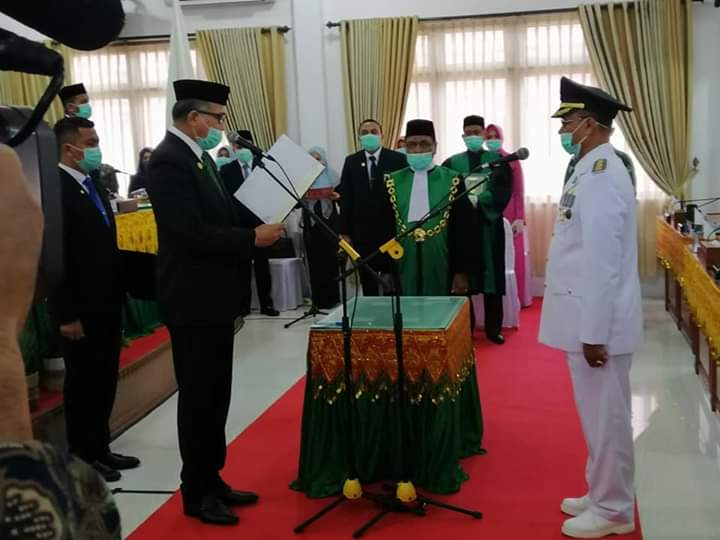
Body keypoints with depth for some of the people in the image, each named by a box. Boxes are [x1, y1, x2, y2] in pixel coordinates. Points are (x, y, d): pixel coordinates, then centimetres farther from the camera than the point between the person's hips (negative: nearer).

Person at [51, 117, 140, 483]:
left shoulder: (94, 186, 11)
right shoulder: (55, 189, -17)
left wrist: (117, 297, 12)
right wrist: (66, 315, -19)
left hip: (106, 304, 8)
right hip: (81, 310, -8)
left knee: (105, 380, 16)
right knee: (83, 382, 5)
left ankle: (100, 448, 29)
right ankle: (82, 456, 20)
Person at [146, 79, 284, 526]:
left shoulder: (200, 156, 12)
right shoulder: (169, 160, -18)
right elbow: (191, 233, -25)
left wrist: (259, 226, -1)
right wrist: (253, 238, -20)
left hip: (215, 295, 9)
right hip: (194, 299, -9)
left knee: (215, 395, 16)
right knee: (199, 398, 2)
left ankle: (212, 480, 29)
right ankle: (196, 494, 16)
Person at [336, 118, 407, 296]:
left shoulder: (398, 159, -2)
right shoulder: (351, 161, 6)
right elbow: (345, 197, 5)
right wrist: (345, 232, 1)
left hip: (391, 230, -2)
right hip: (362, 232, 3)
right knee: (367, 281, 10)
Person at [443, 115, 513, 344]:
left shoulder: (498, 160, 6)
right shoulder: (452, 163, 9)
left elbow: (503, 192, -5)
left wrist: (478, 200, -16)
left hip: (490, 225, 0)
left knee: (492, 277, 3)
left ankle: (494, 328, 12)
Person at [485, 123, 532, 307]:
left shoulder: (512, 161, 2)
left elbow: (519, 192, 0)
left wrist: (520, 218, -7)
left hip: (510, 217, 0)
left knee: (514, 257, 1)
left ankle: (516, 297, 9)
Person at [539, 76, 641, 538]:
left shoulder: (599, 176, -20)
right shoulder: (595, 170, 12)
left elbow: (602, 263, -23)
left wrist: (594, 333, -21)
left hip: (598, 323, -10)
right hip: (590, 319, 10)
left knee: (606, 417, 3)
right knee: (600, 415, 18)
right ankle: (604, 497, 32)